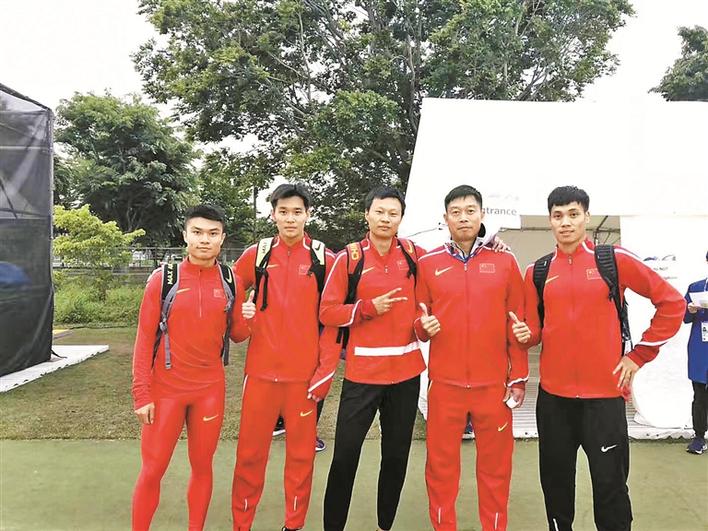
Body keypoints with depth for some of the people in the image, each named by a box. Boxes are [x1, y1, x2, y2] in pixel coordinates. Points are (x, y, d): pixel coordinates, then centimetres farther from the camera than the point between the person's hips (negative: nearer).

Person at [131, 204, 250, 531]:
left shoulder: (230, 282, 1)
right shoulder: (163, 278, -6)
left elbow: (236, 335, 8)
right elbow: (145, 338, -5)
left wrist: (247, 320, -14)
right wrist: (141, 393, -8)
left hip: (210, 390, 2)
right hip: (165, 390, -2)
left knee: (202, 466, 14)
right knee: (152, 471, 7)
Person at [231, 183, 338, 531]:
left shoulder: (324, 260, 0)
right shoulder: (256, 255, 4)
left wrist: (326, 370, -6)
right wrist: (240, 316, -3)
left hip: (305, 374, -1)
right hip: (261, 371, 1)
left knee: (301, 453, 9)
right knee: (250, 451, 10)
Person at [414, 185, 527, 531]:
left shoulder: (504, 262, 3)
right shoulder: (428, 263, 4)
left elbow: (517, 323, 4)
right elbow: (418, 317, 12)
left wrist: (519, 377, 2)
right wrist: (423, 326, -11)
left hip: (493, 383, 0)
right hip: (444, 382, 0)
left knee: (495, 464, 10)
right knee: (441, 462, 8)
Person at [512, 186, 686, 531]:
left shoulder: (615, 259, -3)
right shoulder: (537, 271, 5)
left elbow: (671, 302, 1)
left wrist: (639, 355, -1)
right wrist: (525, 334, -11)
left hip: (604, 392, -3)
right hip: (553, 394, 3)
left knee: (609, 484, 7)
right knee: (555, 481, 15)